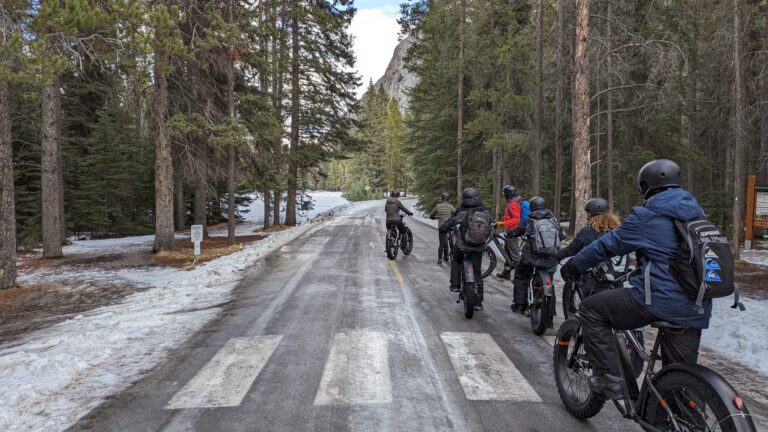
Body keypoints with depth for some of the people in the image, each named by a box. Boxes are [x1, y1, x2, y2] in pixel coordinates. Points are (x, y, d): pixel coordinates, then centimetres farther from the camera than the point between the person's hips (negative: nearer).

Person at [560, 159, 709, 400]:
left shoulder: (647, 216, -6)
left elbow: (609, 244, 0)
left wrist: (574, 265, 12)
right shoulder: (696, 212, 16)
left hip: (659, 300, -7)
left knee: (592, 308, 6)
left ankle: (609, 379, 3)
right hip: (696, 310, 7)